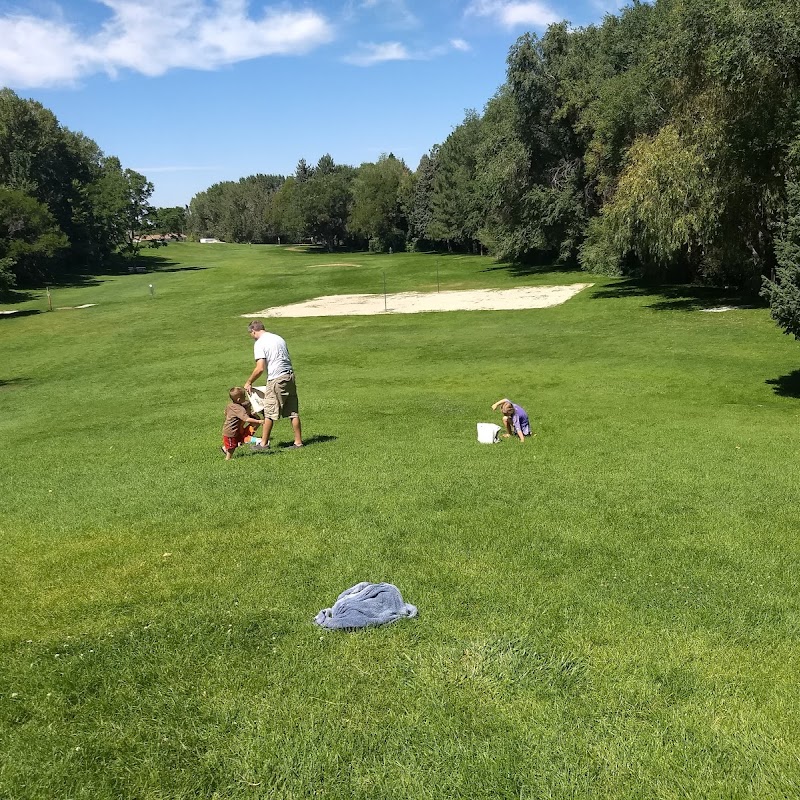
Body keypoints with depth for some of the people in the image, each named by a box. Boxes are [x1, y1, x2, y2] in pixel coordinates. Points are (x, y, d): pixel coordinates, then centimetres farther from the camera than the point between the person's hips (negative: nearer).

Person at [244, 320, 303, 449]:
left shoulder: (259, 343, -7)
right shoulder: (279, 338, 16)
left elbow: (260, 368, -14)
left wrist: (248, 382, -1)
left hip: (276, 379, -7)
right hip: (290, 375, 7)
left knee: (269, 413, 3)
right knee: (293, 412, 10)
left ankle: (264, 443, 11)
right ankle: (298, 441, 13)